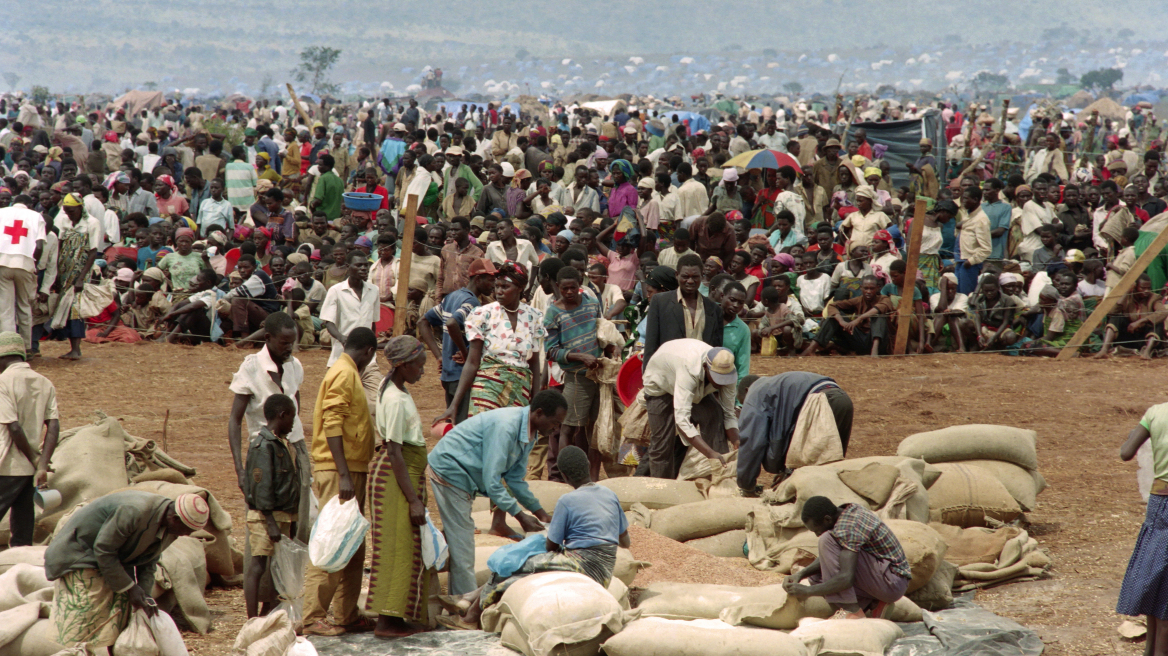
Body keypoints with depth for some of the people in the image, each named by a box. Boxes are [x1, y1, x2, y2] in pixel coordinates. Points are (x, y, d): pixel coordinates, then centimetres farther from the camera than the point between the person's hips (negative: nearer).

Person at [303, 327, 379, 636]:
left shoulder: (349, 374, 19)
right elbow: (332, 423, -20)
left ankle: (348, 615, 16)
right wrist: (343, 474, -24)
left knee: (353, 549, 12)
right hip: (338, 471, -10)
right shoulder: (343, 374, -12)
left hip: (351, 471, 10)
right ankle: (313, 618, -9)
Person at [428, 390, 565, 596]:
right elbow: (492, 480, -30)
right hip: (449, 471, -10)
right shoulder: (505, 426, -29)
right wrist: (520, 516, -26)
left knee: (458, 543, 15)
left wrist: (540, 513, 8)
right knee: (461, 546, -7)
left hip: (462, 476, 10)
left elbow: (515, 478, 12)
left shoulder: (528, 432, 1)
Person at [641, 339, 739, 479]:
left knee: (715, 415, -22)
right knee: (662, 445, -10)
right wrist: (710, 453, -59)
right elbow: (682, 419, -53)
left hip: (698, 387, 4)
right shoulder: (689, 369, -47)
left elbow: (728, 414, -18)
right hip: (661, 382, -4)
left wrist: (737, 445, -37)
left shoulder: (726, 371, -30)